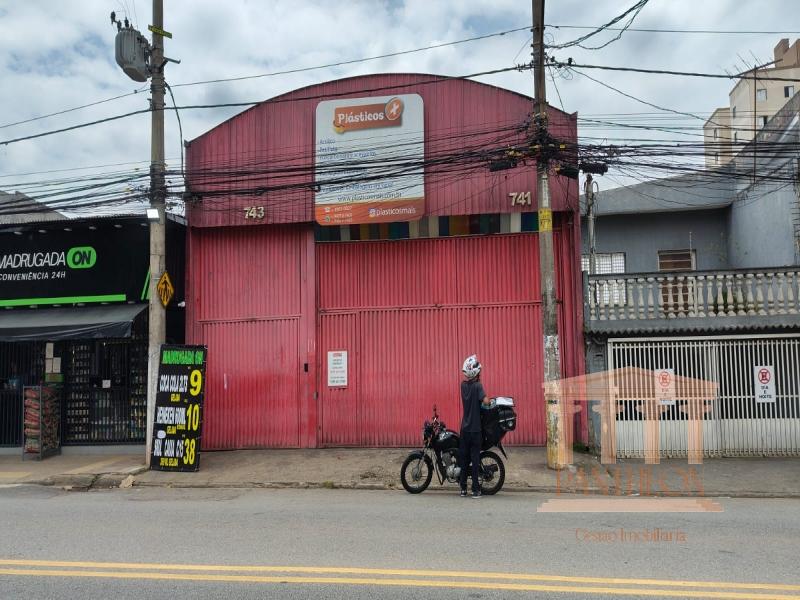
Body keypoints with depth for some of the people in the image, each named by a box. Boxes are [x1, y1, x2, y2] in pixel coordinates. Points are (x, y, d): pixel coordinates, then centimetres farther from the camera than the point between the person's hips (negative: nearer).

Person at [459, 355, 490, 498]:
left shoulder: (463, 385, 3)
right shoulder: (478, 386, -13)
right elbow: (485, 401, -24)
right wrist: (487, 398, -5)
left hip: (465, 428, 5)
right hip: (475, 428, -5)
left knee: (463, 458, 10)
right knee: (475, 458, 0)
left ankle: (463, 488, 13)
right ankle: (475, 489, 1)